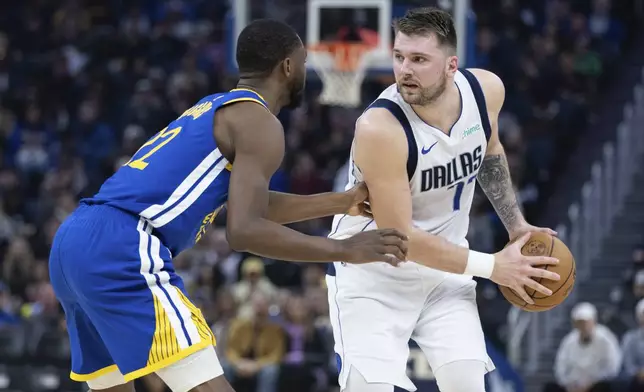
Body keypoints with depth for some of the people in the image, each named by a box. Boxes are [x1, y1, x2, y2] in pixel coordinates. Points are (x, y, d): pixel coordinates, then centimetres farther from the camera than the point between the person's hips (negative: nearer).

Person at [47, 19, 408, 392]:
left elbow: (249, 205, 40)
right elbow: (244, 230, -13)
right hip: (121, 250, -10)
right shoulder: (260, 123, -2)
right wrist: (345, 250, -7)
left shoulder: (215, 109, 27)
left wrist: (341, 202, 41)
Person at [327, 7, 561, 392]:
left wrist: (517, 225, 8)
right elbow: (399, 236, -26)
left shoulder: (486, 90, -13)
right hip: (370, 269, -5)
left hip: (443, 262, 5)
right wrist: (492, 267, -21)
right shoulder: (380, 129, -31)